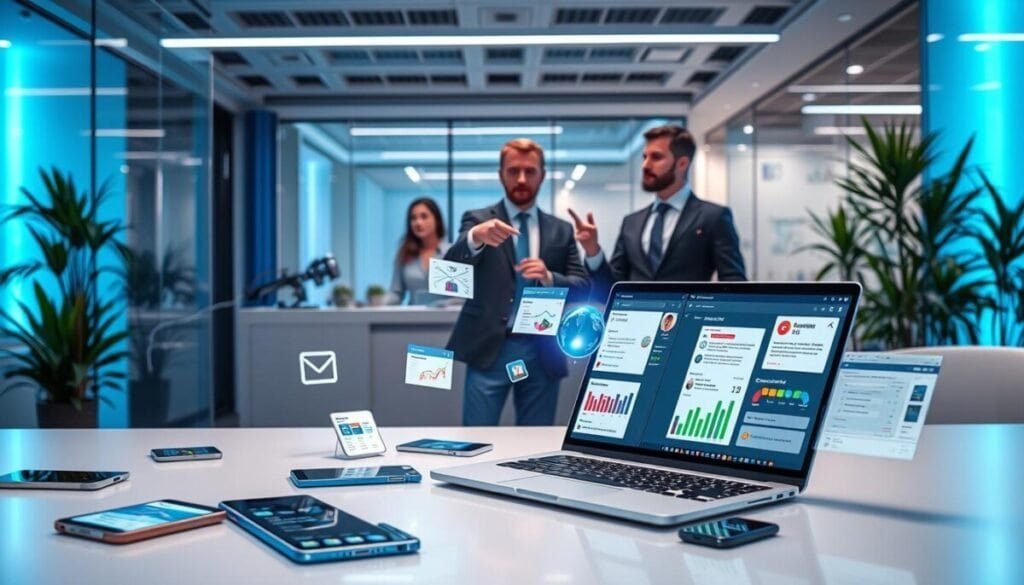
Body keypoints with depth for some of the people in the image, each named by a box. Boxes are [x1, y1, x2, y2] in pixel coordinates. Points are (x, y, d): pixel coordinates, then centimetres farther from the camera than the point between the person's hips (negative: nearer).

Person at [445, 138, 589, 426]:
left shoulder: (561, 230, 11)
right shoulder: (478, 220, 4)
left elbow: (583, 288, 5)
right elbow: (450, 269, -13)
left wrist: (549, 277, -15)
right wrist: (475, 238, -34)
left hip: (542, 353, 3)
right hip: (490, 350, -2)